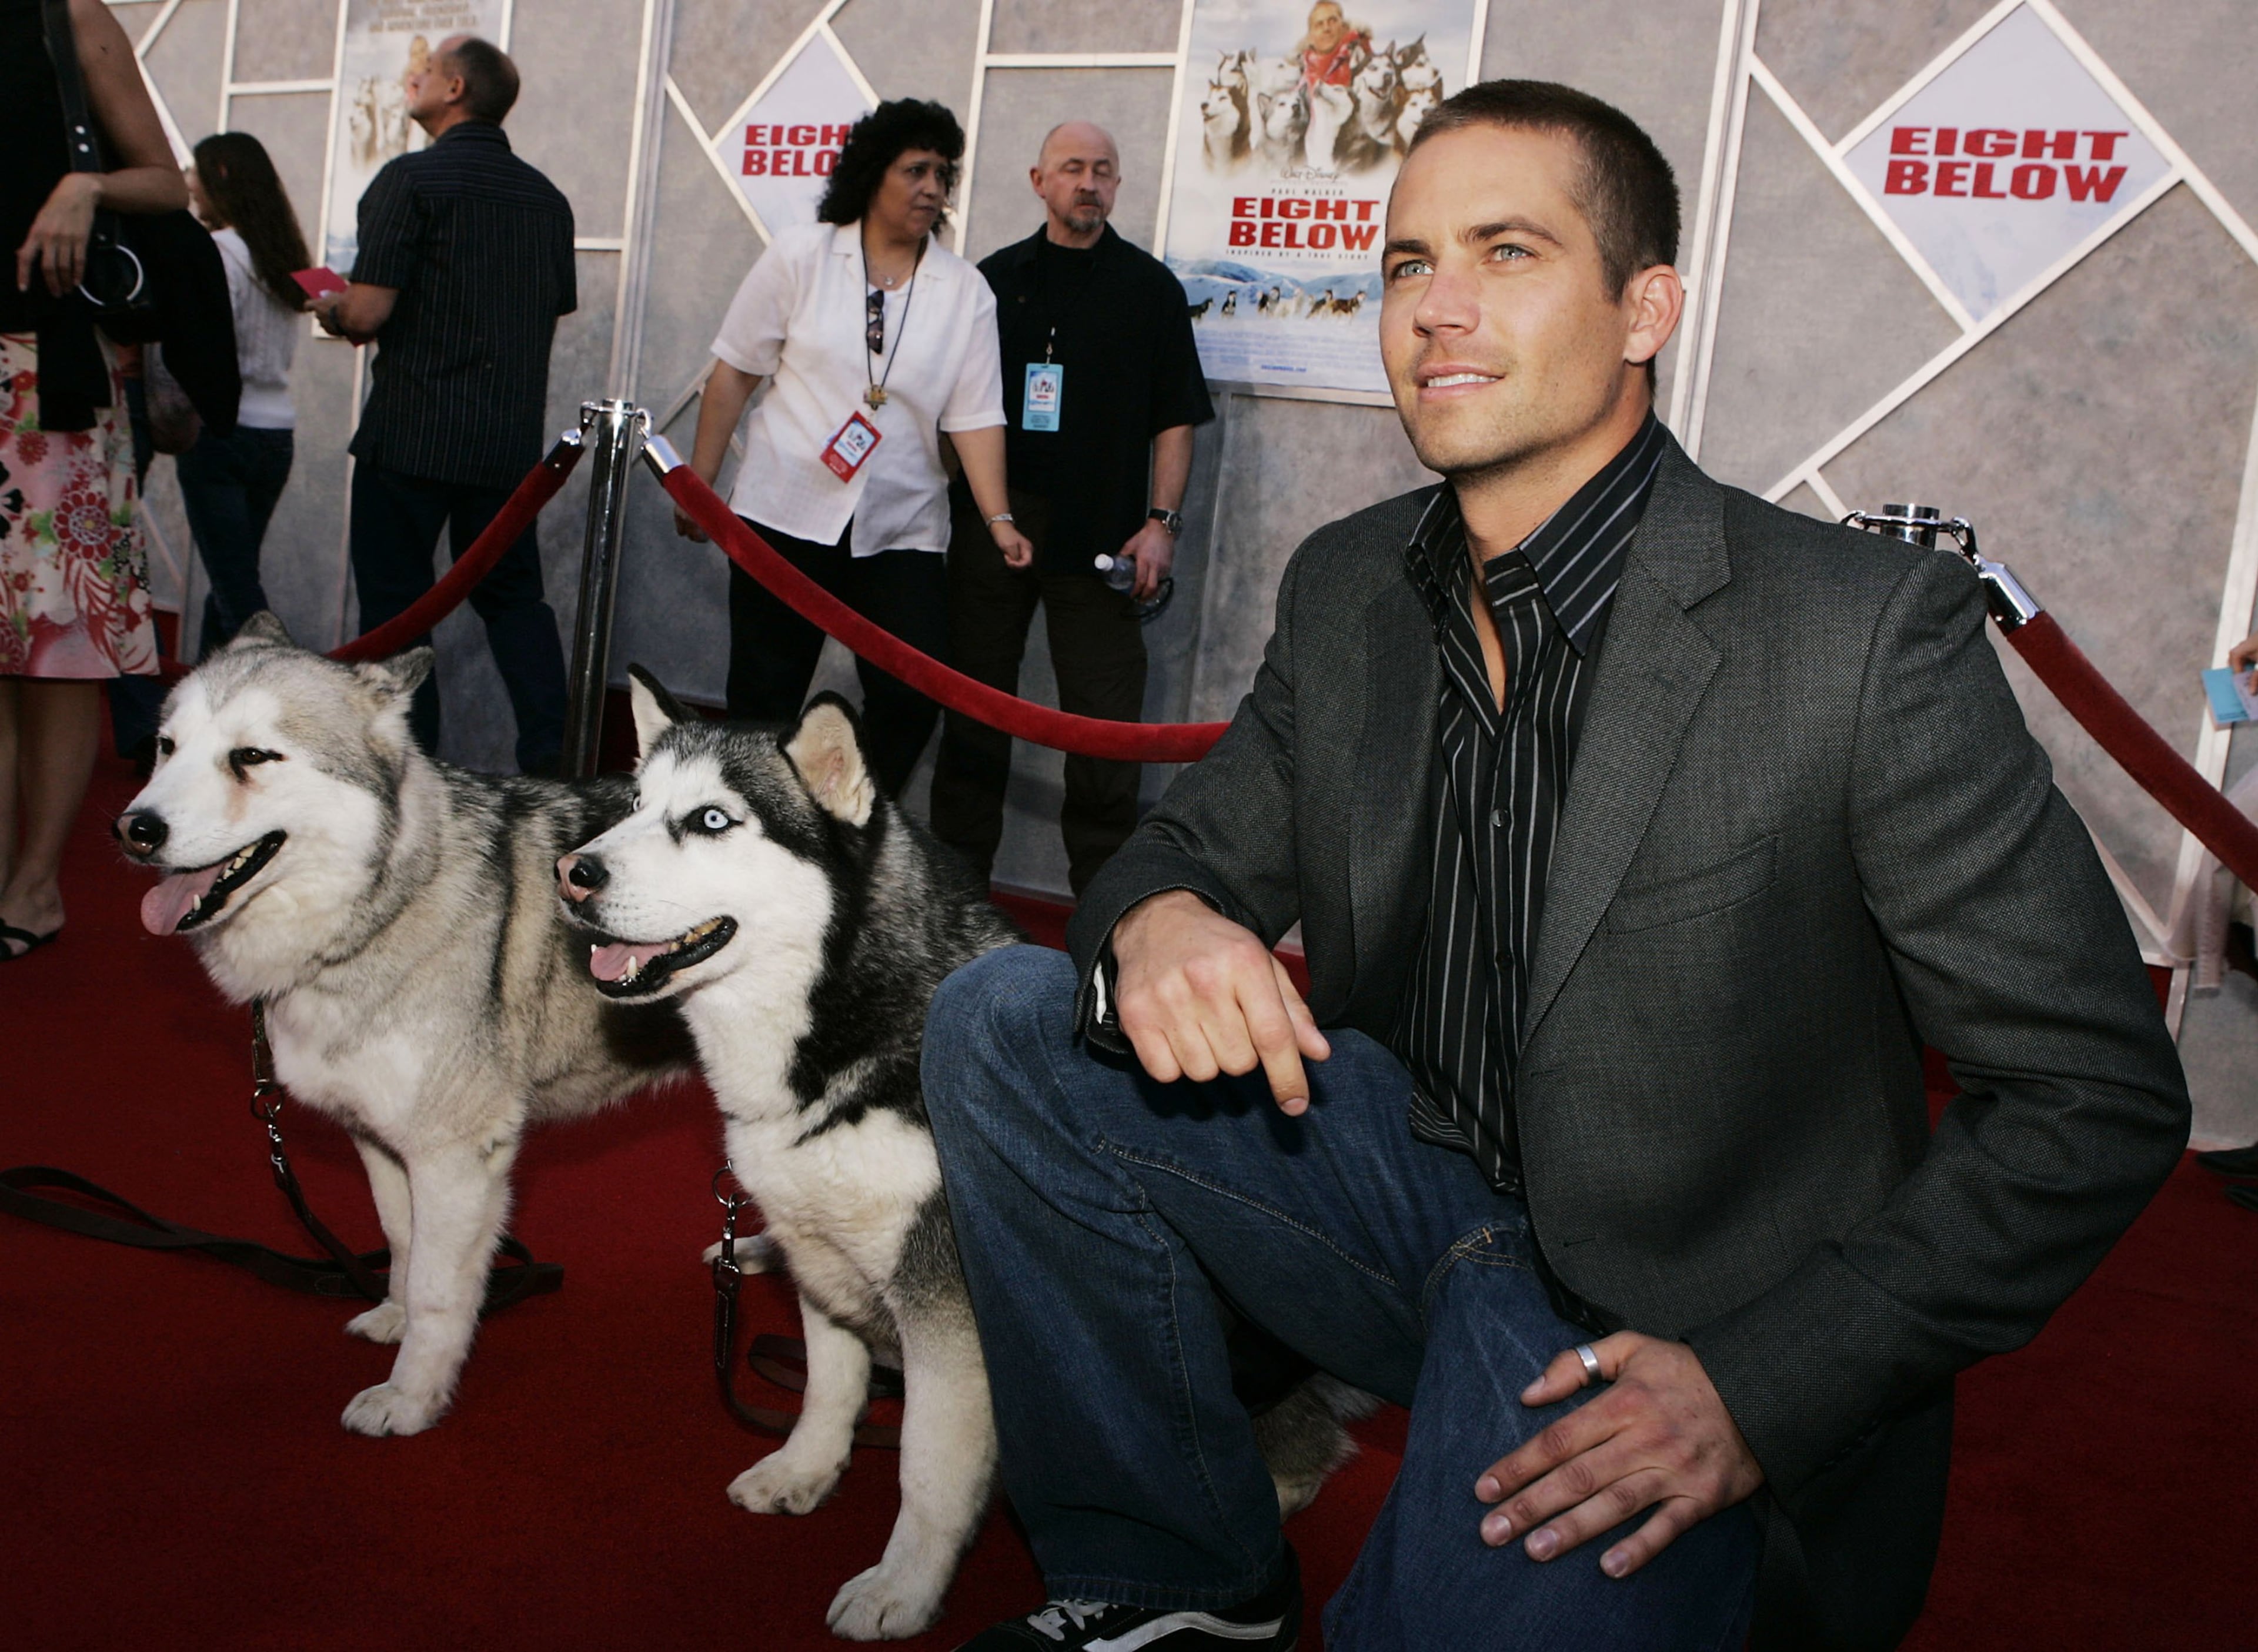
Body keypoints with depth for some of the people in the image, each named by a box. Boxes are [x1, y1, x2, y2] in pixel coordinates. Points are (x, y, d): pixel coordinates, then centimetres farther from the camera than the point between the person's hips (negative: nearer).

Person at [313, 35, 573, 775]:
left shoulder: (411, 179, -9)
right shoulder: (547, 197, 10)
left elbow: (368, 311, -14)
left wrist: (333, 311, 7)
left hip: (411, 435, -6)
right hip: (511, 439, 6)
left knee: (395, 603, 3)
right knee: (513, 596, 13)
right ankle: (550, 762, 7)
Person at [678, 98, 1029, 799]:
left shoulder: (966, 291, 4)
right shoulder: (800, 256, 2)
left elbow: (975, 415, -1)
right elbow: (734, 373, 5)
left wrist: (999, 518, -13)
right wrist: (698, 483, 3)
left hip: (900, 531, 1)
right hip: (785, 513, -1)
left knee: (913, 699, -6)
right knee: (765, 699, 3)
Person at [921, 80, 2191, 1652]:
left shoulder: (1870, 627, -17)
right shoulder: (1344, 584, 1)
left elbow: (2097, 1096, -14)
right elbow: (1207, 846, 9)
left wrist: (1766, 1389, -21)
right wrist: (1156, 923, -18)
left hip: (1663, 1326, -5)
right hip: (1411, 1169, 6)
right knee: (1001, 1015, -8)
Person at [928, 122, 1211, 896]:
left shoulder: (1150, 288, 5)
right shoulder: (995, 278, 11)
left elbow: (1174, 420, 3)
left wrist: (1160, 522, -7)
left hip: (1100, 540, -2)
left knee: (1105, 728, -3)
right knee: (974, 712, 8)